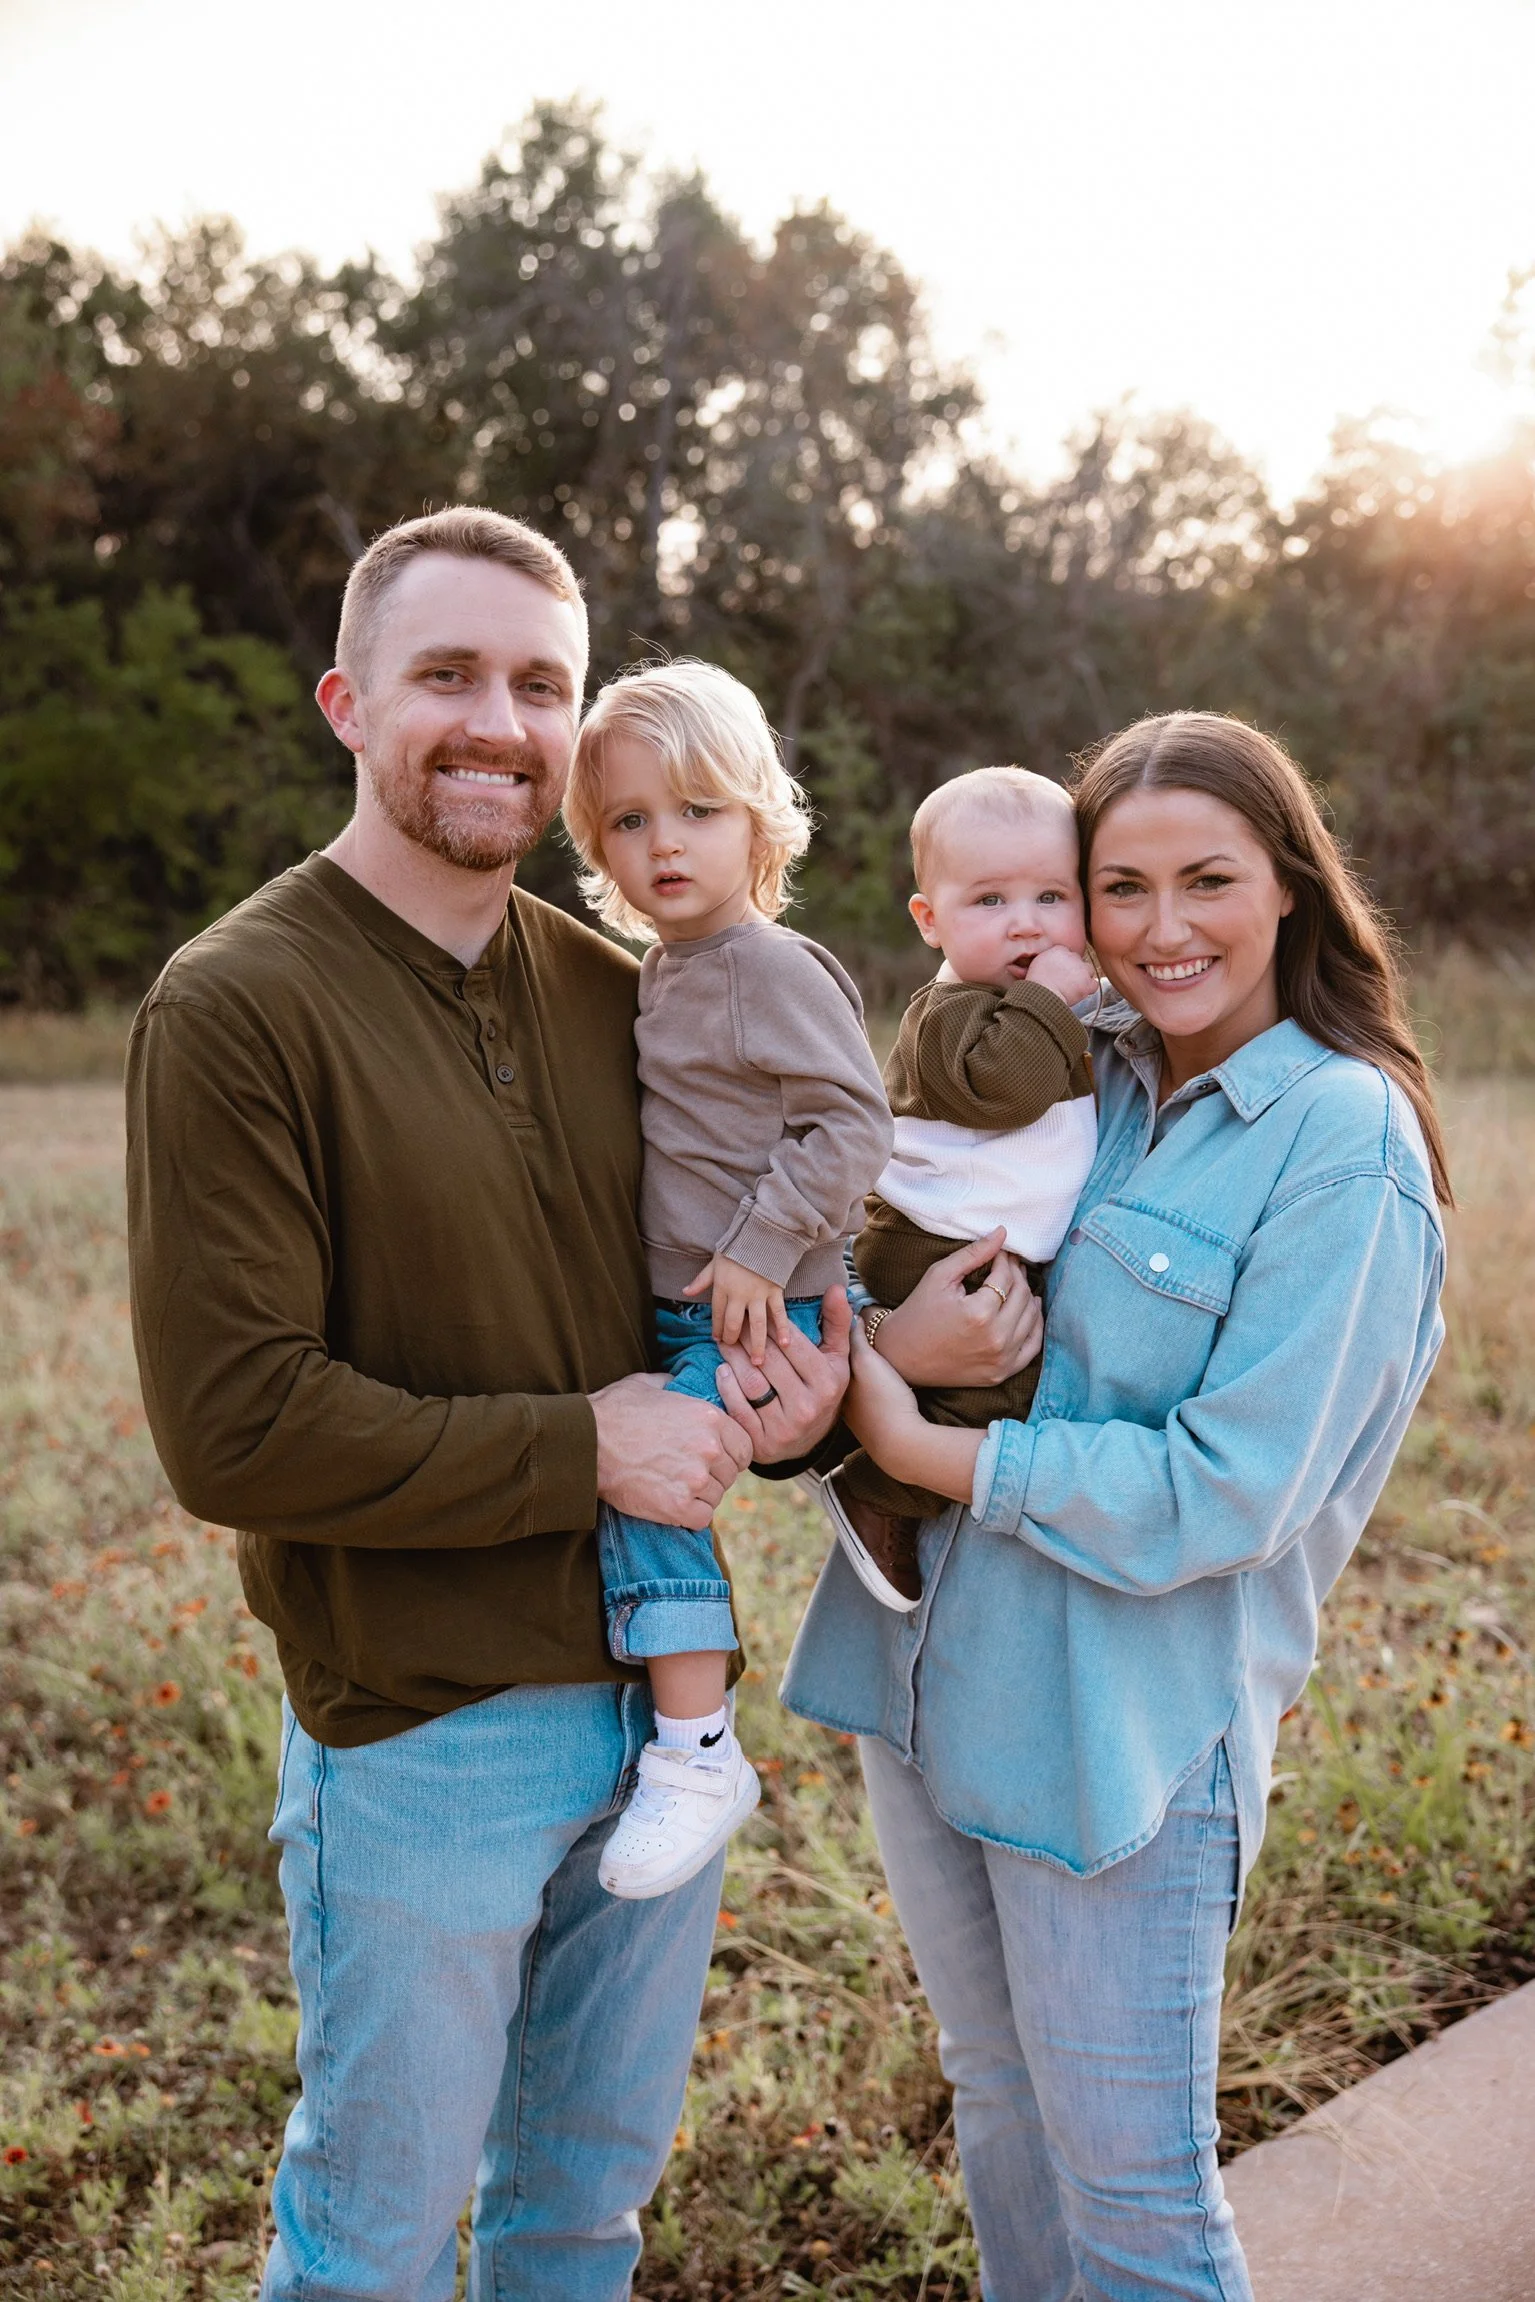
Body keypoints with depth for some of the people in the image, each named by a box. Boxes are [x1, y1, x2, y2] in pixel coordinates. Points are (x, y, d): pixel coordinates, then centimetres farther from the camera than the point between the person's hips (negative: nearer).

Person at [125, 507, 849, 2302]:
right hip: (419, 1735, -5)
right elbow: (231, 1428, -21)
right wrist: (581, 1450, -19)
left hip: (658, 1698, 6)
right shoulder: (235, 1007, -16)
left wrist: (779, 1401, -7)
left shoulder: (611, 994, 3)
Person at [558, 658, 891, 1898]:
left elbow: (852, 1119, -18)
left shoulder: (773, 968, -13)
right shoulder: (661, 972, 13)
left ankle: (696, 1750, -10)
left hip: (767, 1316, -9)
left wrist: (759, 1249, -22)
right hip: (681, 1312, 9)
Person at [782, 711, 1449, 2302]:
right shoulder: (1078, 1076, 5)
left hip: (1125, 1728, -6)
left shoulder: (1343, 1142, -14)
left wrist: (925, 1453, -17)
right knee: (997, 2109, 24)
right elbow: (922, 1276, 12)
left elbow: (1226, 1495, -19)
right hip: (927, 1673, 6)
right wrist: (887, 1345, -12)